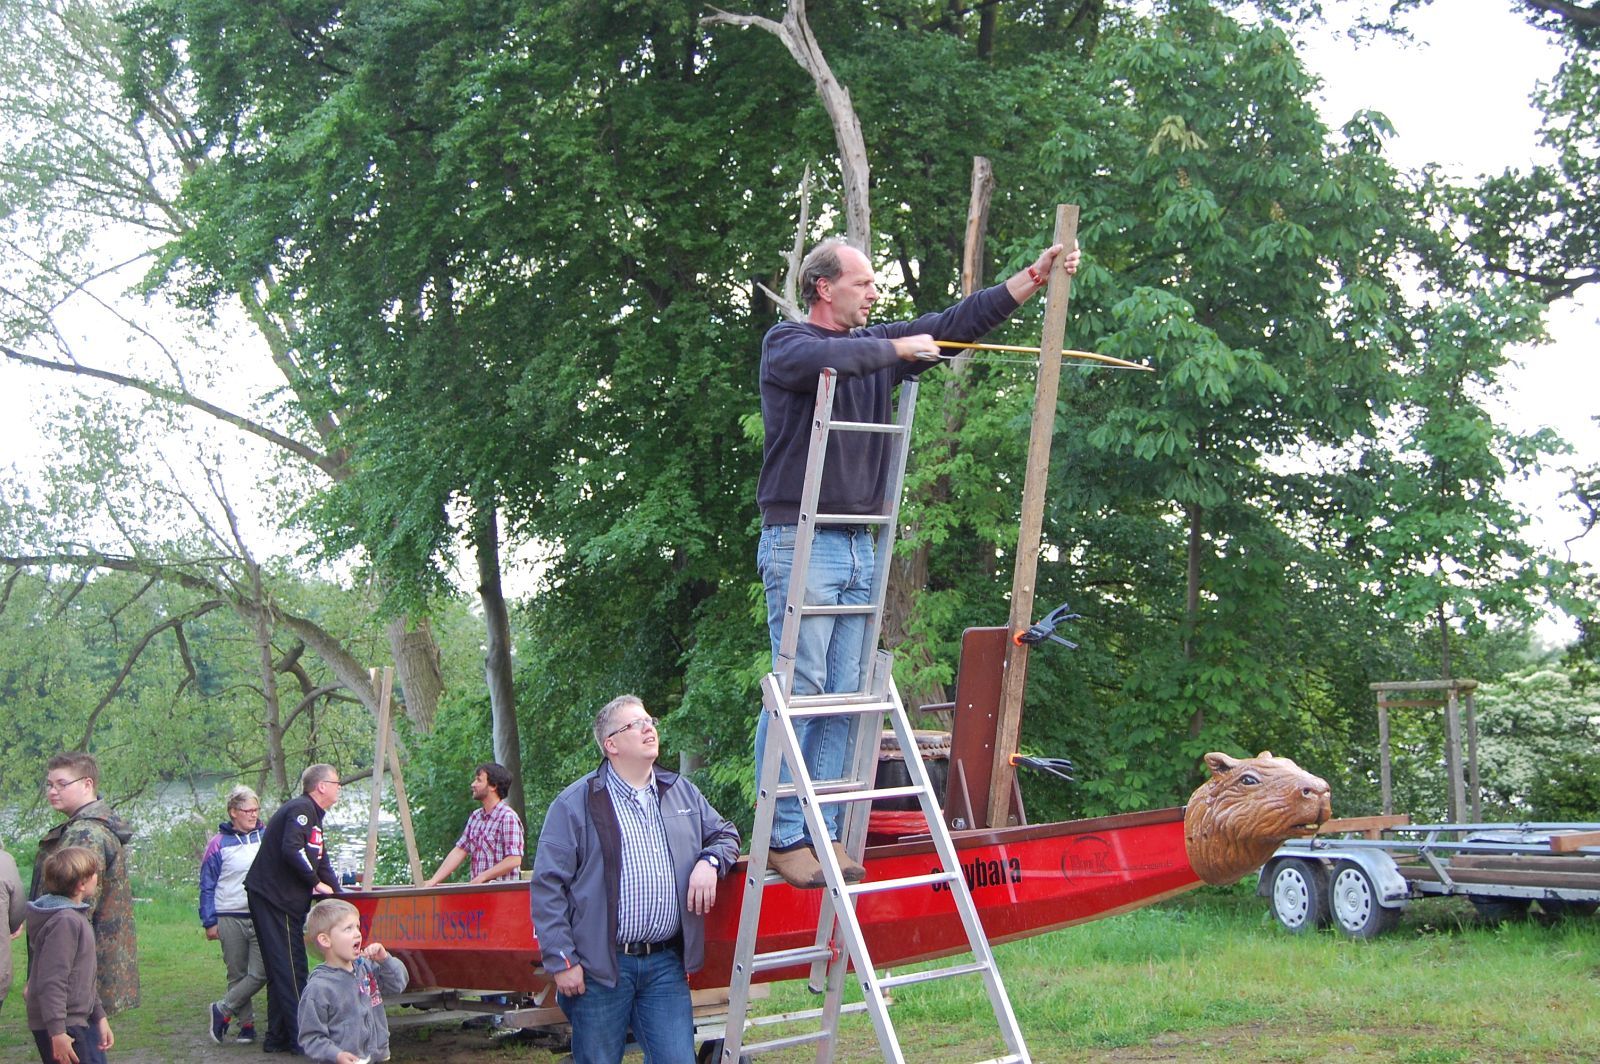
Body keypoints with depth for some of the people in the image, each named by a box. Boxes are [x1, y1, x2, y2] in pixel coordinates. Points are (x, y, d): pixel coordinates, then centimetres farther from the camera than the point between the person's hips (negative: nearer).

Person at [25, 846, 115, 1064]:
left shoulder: (76, 917, 13)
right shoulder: (65, 921, -20)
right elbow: (52, 981, -25)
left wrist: (100, 1016, 21)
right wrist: (57, 1032, -27)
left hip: (81, 1021, 10)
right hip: (64, 1028, -10)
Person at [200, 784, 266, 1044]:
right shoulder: (219, 844, 0)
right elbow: (207, 886, 2)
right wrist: (209, 922, -3)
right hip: (231, 920, -1)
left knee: (260, 973, -9)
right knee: (237, 975, 5)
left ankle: (221, 1010, 6)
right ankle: (246, 1024, 15)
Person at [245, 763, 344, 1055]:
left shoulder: (312, 816, 20)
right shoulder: (300, 810, -13)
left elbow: (321, 861, 20)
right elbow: (291, 849, -27)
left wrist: (337, 896, 11)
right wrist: (316, 882, -15)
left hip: (286, 902, 11)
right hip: (273, 899, -11)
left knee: (281, 971, 13)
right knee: (290, 969, -8)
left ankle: (278, 1037, 19)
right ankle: (301, 1037, -6)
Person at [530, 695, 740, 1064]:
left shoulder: (682, 793, 14)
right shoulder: (575, 804, -2)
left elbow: (725, 834, 27)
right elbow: (547, 886, -5)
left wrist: (710, 861, 3)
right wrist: (561, 962, -10)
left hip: (666, 964, 4)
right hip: (600, 965, -4)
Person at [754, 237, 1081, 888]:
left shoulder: (874, 347, 17)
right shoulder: (785, 343, -2)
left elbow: (952, 325, 16)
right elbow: (826, 359, -25)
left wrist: (1033, 279, 11)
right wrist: (897, 350, -10)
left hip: (859, 545, 7)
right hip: (800, 542, -7)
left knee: (843, 696, 6)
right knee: (798, 691, -7)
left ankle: (824, 832, 10)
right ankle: (783, 837, -2)